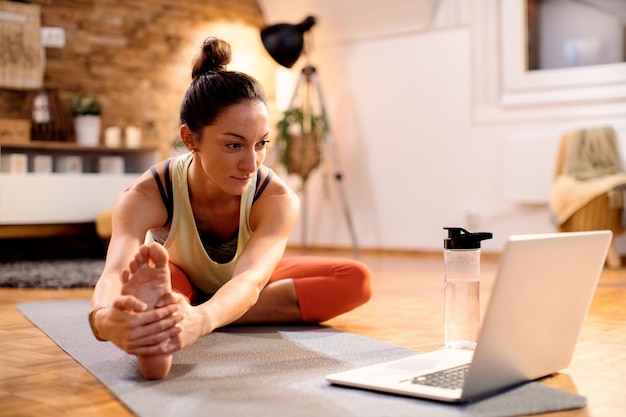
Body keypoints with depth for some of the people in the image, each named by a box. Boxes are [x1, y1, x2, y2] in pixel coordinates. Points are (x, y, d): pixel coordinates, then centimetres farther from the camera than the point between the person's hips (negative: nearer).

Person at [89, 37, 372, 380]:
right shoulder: (147, 196, -35)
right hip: (179, 282, -1)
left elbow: (250, 280, -51)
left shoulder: (277, 200, -35)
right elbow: (115, 272, -52)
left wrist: (201, 319, -76)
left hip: (242, 288, 2)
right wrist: (104, 318, -78)